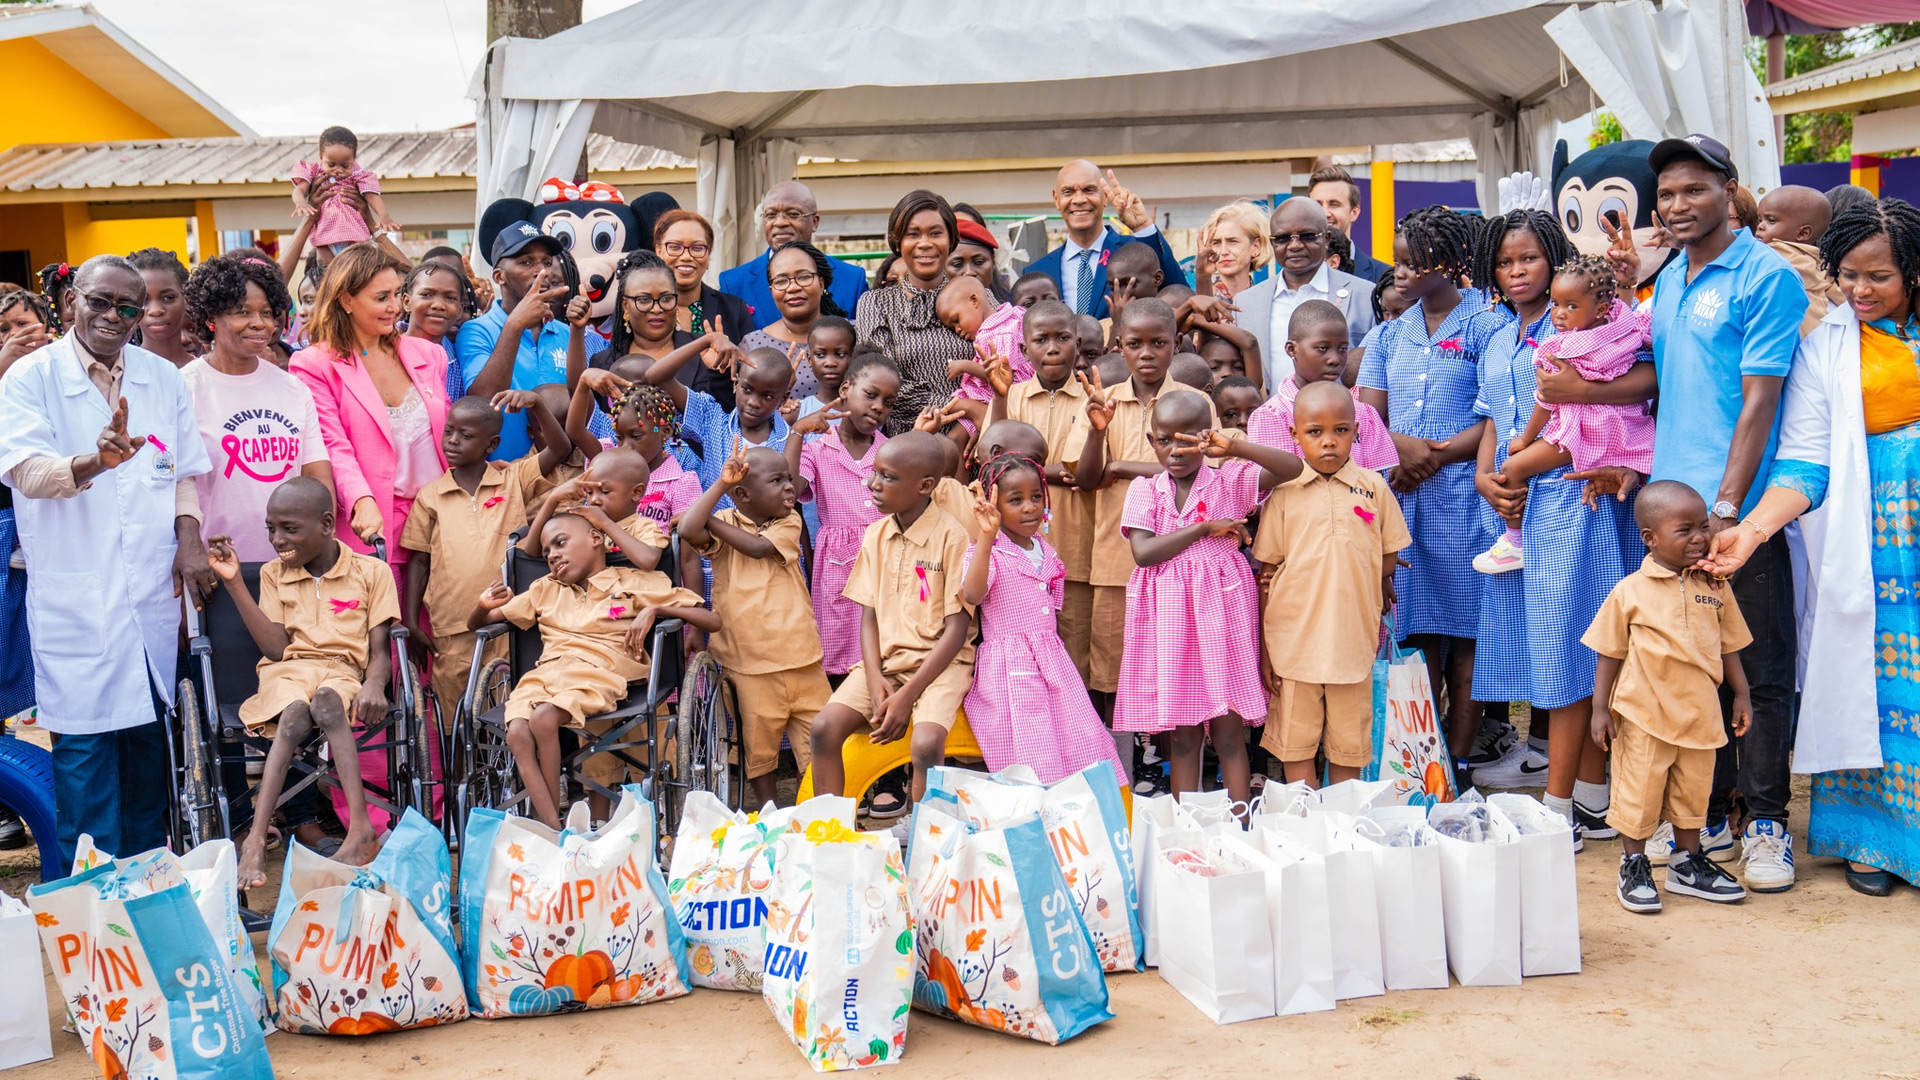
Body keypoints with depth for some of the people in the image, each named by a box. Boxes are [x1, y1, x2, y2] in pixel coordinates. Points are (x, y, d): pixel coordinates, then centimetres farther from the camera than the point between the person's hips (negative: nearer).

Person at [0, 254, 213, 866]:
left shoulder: (163, 378, 8)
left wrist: (189, 539, -3)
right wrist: (93, 462, -39)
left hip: (153, 593, 4)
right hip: (76, 600, -4)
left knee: (150, 736, 14)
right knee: (85, 743, -1)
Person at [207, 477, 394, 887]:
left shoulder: (371, 572, 8)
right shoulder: (274, 574, 15)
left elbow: (380, 650, 2)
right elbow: (277, 648, 0)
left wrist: (374, 684, -21)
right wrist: (234, 582, -2)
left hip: (342, 673, -1)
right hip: (287, 673, 2)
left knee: (325, 701, -38)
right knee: (295, 714, -35)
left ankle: (359, 827, -46)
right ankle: (257, 837, -43)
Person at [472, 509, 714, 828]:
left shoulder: (635, 582, 15)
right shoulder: (545, 589, 29)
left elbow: (712, 621, 9)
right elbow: (475, 624, 32)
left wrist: (655, 610, -4)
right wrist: (484, 605, 8)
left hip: (596, 675, -4)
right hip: (544, 674, 4)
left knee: (544, 718, -33)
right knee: (517, 733, -28)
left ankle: (556, 828, -21)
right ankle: (553, 830, -29)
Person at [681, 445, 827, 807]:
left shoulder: (788, 522, 4)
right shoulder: (725, 523, -1)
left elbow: (758, 547, -15)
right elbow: (687, 531, -23)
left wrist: (712, 521, -11)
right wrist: (721, 484, -18)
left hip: (801, 655, 2)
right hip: (752, 661, -2)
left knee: (818, 736, 6)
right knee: (759, 738, 9)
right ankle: (766, 810, 24)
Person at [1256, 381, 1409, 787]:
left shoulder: (1373, 487, 3)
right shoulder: (1283, 491, -1)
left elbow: (1388, 558, 14)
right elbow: (1265, 571, 0)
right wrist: (1263, 647, -1)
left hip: (1353, 642, 1)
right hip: (1293, 642, -1)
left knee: (1349, 749, 10)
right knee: (1295, 748, 5)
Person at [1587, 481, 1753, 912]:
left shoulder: (1716, 587, 3)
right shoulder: (1629, 592, -8)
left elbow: (1728, 646, 13)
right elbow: (1610, 655, -3)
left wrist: (1741, 694, 11)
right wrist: (1600, 709, -5)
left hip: (1699, 712, 4)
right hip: (1643, 714, -4)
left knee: (1693, 790, 15)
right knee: (1639, 791, 4)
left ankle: (1687, 863, 31)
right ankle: (1634, 866, 19)